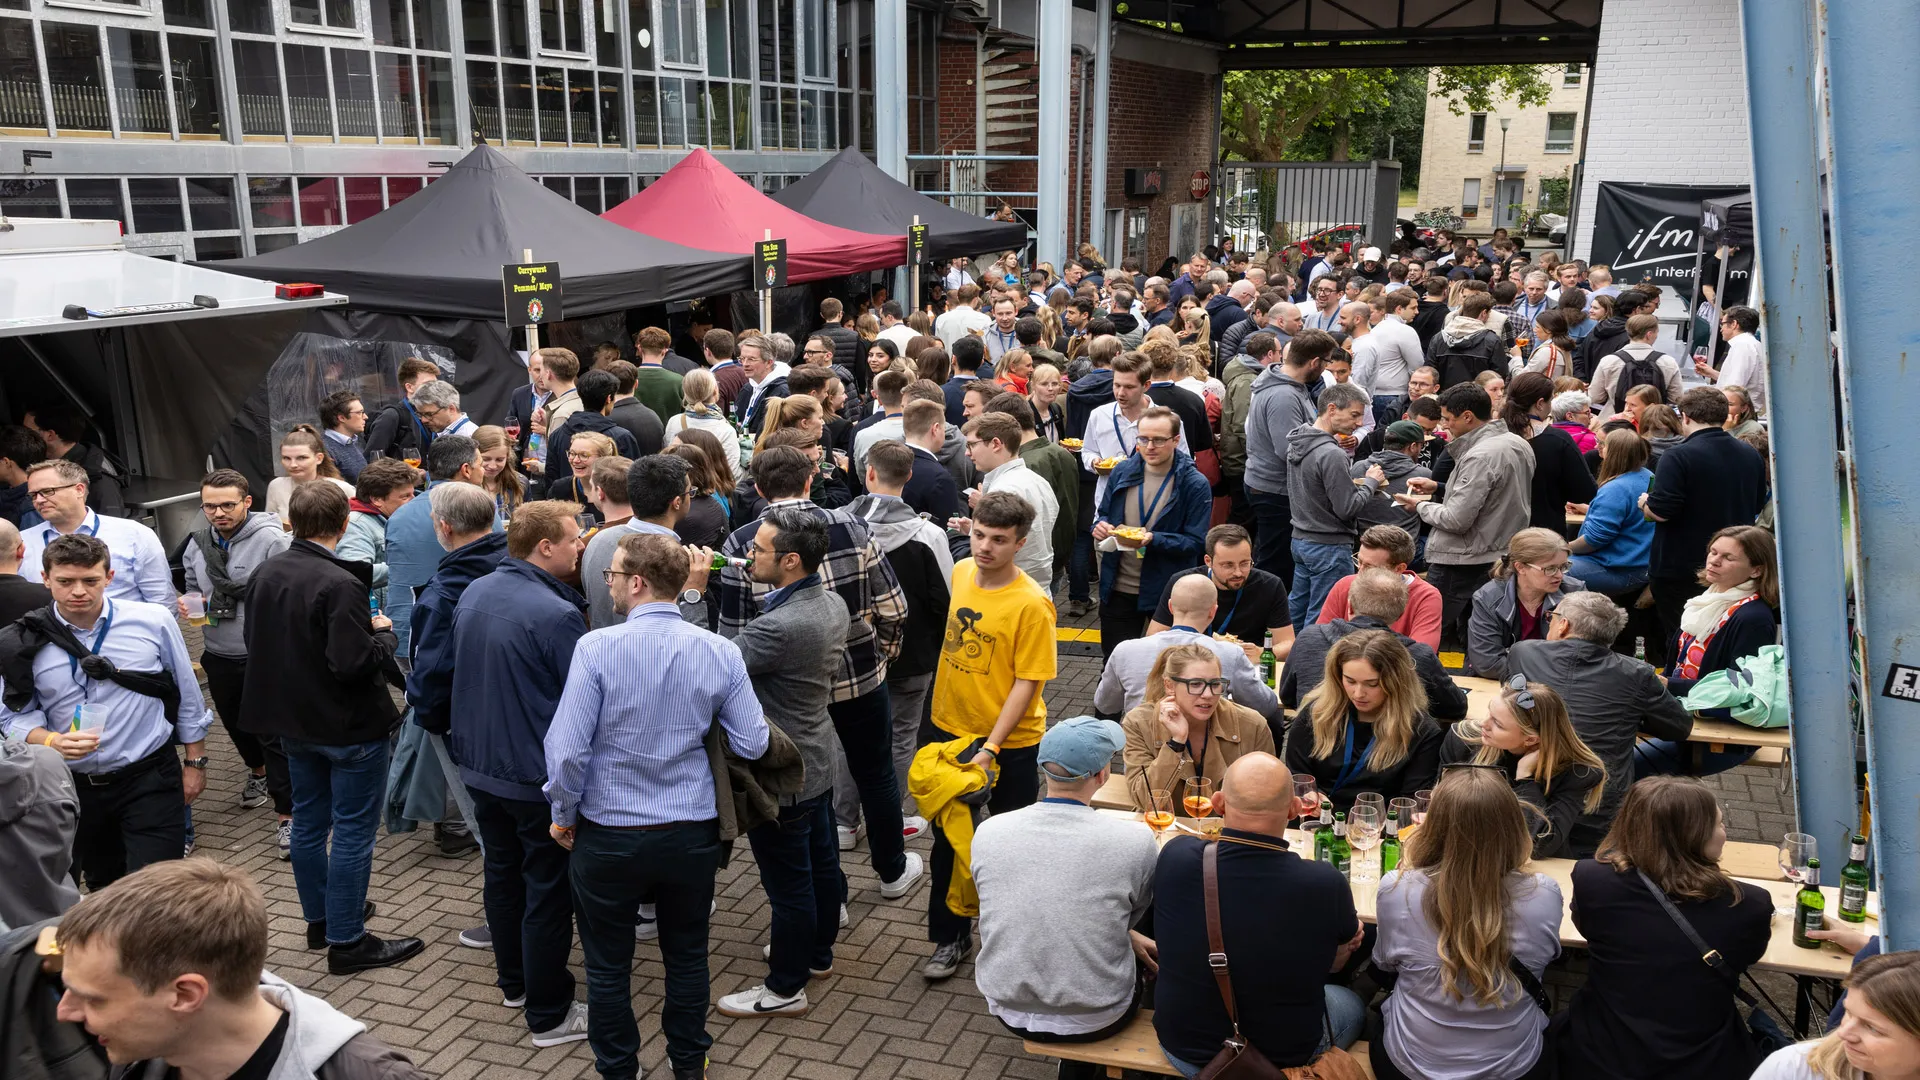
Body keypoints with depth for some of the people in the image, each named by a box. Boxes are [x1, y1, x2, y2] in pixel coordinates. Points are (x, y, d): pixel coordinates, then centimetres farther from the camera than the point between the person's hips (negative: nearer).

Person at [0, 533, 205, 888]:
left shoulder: (154, 621, -9)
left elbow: (188, 695, 1)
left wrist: (195, 762, 5)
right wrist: (52, 742, -21)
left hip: (150, 779, -2)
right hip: (73, 786, 3)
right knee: (104, 886, 21)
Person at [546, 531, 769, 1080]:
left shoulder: (597, 647, -18)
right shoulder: (720, 652, -9)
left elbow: (566, 747, -19)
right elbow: (752, 745, -6)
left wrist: (563, 815, -1)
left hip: (609, 833, -3)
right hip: (693, 832, 3)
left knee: (609, 965, 17)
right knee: (687, 956, 22)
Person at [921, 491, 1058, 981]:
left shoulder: (1031, 604, -22)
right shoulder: (960, 572, -3)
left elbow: (1028, 683, -20)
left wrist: (991, 748, -22)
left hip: (1009, 743, -5)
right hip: (951, 729, 5)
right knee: (947, 838, 14)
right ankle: (951, 938, 31)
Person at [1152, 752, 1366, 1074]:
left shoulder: (1176, 857, -26)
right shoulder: (1326, 884, -31)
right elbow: (1336, 962, -7)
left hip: (1183, 1049, 2)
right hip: (1285, 1058, -1)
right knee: (1352, 1003, 31)